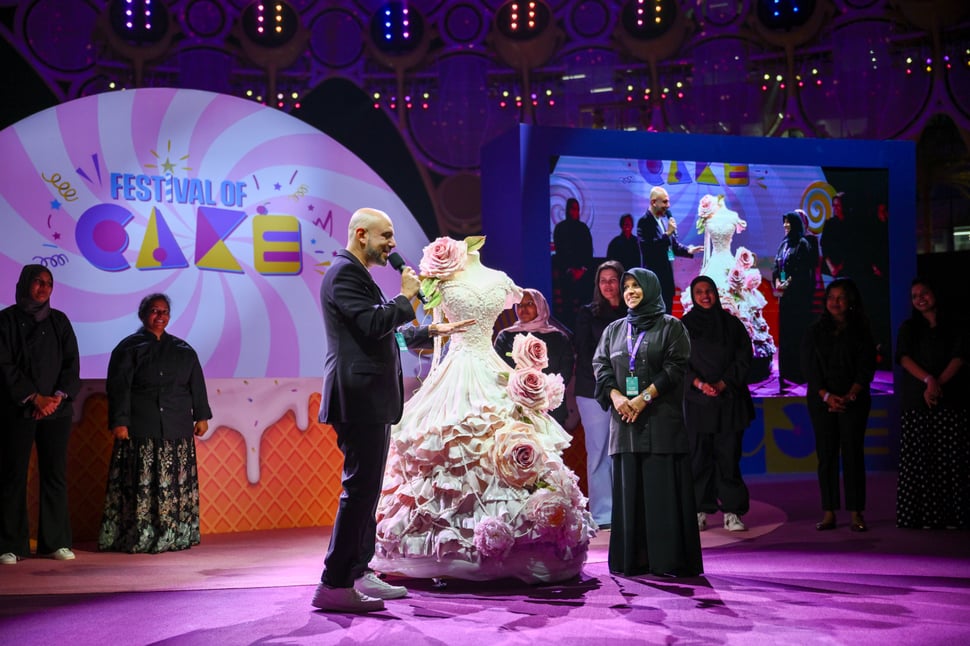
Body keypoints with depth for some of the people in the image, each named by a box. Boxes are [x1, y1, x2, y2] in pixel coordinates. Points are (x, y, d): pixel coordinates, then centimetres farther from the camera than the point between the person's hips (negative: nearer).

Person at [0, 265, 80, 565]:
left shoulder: (59, 321, 13)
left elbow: (72, 362, 8)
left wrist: (58, 396, -7)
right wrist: (34, 398, -11)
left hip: (56, 410, 3)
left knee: (56, 475, 2)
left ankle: (56, 542, 7)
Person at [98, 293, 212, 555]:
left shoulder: (183, 349, 16)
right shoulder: (129, 348, 4)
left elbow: (196, 385, 15)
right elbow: (118, 388, -3)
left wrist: (201, 416, 8)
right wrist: (119, 422, -10)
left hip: (177, 431, 4)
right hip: (140, 431, -4)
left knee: (177, 484, 2)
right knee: (141, 485, -6)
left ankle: (174, 535, 8)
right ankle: (137, 537, -2)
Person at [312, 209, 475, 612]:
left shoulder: (358, 274, 22)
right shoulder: (344, 273, -10)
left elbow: (385, 332, 28)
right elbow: (373, 324, -22)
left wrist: (432, 330, 29)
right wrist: (406, 296, -8)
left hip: (370, 401, 11)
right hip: (359, 400, -11)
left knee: (366, 488, 14)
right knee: (360, 488, -11)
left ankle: (359, 573, 22)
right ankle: (333, 585, -9)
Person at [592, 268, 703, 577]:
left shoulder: (671, 326, 5)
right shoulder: (614, 329, 17)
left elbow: (675, 366, -6)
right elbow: (600, 365, 8)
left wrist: (644, 398, -14)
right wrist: (616, 397, -10)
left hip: (661, 420, -4)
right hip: (624, 420, 4)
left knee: (663, 489, -6)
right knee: (629, 489, 3)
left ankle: (669, 560, -2)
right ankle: (632, 560, 6)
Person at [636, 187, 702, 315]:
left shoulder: (666, 217, 8)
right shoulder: (645, 222, -13)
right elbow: (648, 248, -24)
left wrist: (687, 250, 1)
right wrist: (667, 233, -23)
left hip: (668, 273, 8)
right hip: (654, 275, -8)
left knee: (667, 310, 12)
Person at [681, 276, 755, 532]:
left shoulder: (731, 324, 11)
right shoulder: (685, 325, 8)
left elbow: (744, 358, 5)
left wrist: (723, 383, -7)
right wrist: (699, 384, -13)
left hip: (729, 399, 1)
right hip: (697, 400, 0)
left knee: (729, 455, -2)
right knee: (699, 455, -2)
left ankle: (731, 511, 2)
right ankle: (700, 511, 2)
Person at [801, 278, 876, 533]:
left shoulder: (860, 331, 5)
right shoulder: (815, 331, 8)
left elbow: (867, 368, 0)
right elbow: (809, 367, 3)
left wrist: (850, 396, -12)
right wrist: (827, 396, -10)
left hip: (853, 401, -1)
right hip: (822, 401, 1)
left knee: (853, 454, -4)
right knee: (826, 455, 0)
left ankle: (856, 514, 1)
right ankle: (829, 513, 3)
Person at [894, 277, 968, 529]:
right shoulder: (909, 328, 13)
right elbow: (904, 358, 0)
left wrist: (938, 384, -15)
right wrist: (928, 380, -16)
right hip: (916, 402, 1)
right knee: (918, 459, -5)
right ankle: (922, 515, -4)